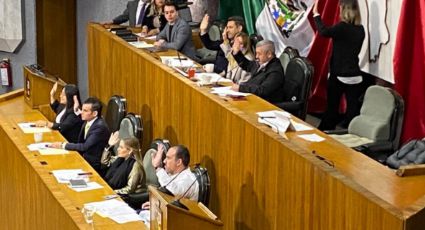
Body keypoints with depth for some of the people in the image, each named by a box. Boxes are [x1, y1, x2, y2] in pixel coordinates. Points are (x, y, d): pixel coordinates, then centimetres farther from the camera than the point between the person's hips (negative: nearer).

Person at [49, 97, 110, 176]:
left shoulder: (100, 126, -22)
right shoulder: (87, 122, 3)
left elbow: (85, 146, -24)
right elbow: (80, 143, 13)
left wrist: (63, 145, -19)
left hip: (94, 165, -8)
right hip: (85, 158, 8)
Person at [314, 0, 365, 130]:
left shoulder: (343, 27, -16)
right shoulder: (360, 29, 5)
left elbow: (323, 31, -7)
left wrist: (316, 14, 3)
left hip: (339, 75, -5)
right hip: (355, 76, 5)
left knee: (332, 106, 8)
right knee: (353, 107, 1)